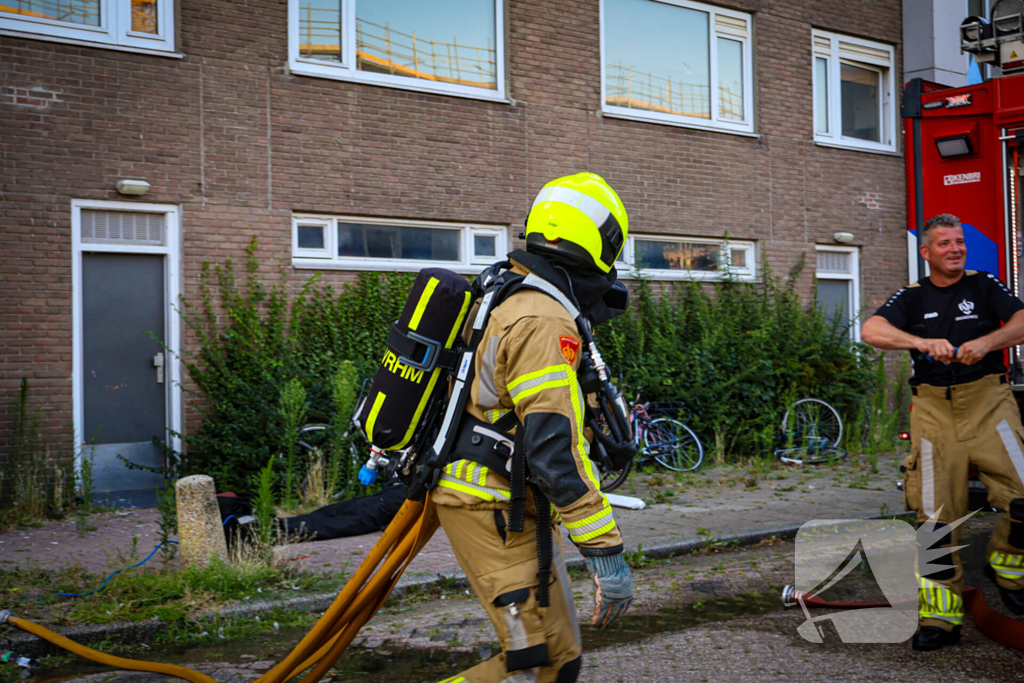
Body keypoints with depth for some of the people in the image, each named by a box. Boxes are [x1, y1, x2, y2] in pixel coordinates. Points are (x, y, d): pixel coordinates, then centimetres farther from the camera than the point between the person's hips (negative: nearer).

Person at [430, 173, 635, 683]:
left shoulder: (508, 300, 12)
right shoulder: (545, 324, -21)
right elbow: (555, 447, -28)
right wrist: (605, 549, -26)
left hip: (503, 503, 10)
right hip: (495, 511, -10)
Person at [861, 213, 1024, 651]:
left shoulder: (984, 286, 8)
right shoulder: (913, 297, 9)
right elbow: (871, 330, -8)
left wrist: (986, 342, -26)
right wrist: (922, 342, -24)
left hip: (988, 402, 0)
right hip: (934, 409, 1)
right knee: (935, 513, -1)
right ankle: (940, 616, 8)